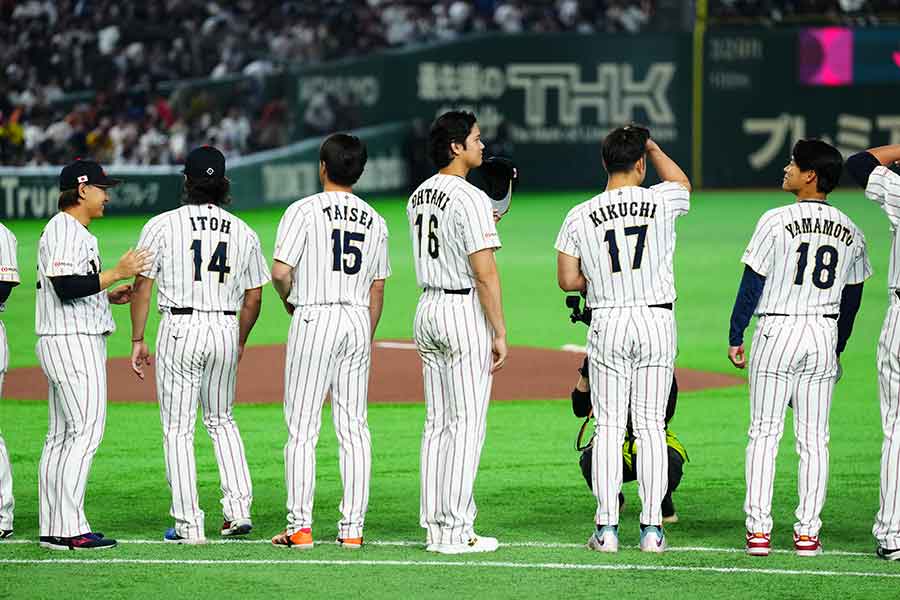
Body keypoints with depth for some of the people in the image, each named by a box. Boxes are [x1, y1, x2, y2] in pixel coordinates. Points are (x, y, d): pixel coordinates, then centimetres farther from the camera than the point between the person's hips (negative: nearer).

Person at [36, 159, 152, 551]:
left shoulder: (77, 232, 20)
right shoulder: (63, 230, -13)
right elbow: (66, 287, -23)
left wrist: (110, 295, 13)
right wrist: (117, 273, -19)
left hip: (80, 341, 11)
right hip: (72, 342, -11)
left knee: (61, 436, 9)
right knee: (86, 431, -13)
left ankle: (53, 529, 10)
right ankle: (69, 529, -16)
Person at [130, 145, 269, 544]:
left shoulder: (162, 226, -4)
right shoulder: (243, 233, 6)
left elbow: (142, 287, -5)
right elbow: (253, 297, 10)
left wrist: (137, 340, 2)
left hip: (179, 328, -4)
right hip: (226, 329, 4)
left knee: (178, 428, 3)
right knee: (221, 421, 21)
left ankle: (189, 525, 0)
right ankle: (238, 509, 10)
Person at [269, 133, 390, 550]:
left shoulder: (304, 210, -6)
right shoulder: (374, 220, 11)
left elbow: (280, 271, -14)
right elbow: (377, 287, 14)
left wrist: (288, 299, 7)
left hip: (314, 317, -5)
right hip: (358, 320, 5)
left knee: (302, 428, -3)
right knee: (354, 428, 6)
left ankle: (300, 527, -7)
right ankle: (352, 527, 4)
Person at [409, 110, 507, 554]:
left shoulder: (419, 197, 12)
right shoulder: (470, 199, -15)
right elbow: (484, 272, -19)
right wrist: (500, 332, -16)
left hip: (428, 309, 8)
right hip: (466, 312, -8)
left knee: (438, 422, 10)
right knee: (468, 423, -5)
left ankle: (435, 527, 11)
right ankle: (456, 531, -6)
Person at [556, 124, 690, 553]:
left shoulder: (580, 216, -3)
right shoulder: (661, 202, -3)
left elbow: (568, 280, -1)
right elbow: (682, 182, 23)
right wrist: (651, 145, 33)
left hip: (607, 324, 0)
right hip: (657, 321, 0)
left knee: (608, 425, 4)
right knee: (650, 425, 4)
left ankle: (606, 529, 0)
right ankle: (651, 528, 2)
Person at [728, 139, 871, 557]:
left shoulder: (777, 222, -9)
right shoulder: (850, 232, 6)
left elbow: (752, 284, -8)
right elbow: (852, 297, 12)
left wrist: (735, 337, 0)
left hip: (777, 333, -4)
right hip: (825, 334, 4)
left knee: (764, 432, 1)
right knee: (814, 438, 6)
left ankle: (758, 529, -3)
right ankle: (807, 532, 5)